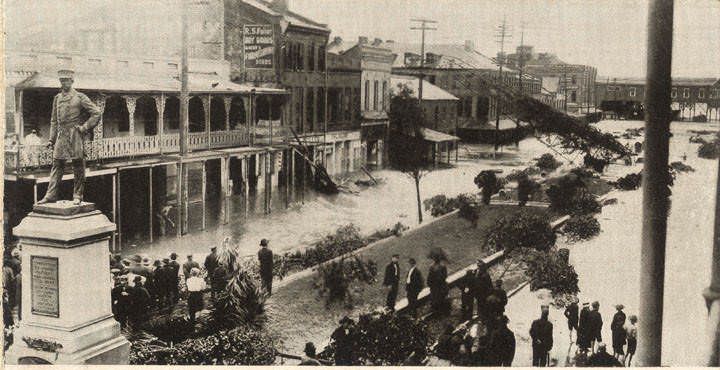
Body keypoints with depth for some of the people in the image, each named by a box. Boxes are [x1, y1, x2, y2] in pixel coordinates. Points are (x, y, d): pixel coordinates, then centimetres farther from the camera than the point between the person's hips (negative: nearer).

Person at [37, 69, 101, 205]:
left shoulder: (80, 97, -1)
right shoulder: (57, 98, 14)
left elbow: (96, 113, -3)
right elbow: (54, 120, 17)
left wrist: (85, 127, -8)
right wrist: (51, 139, 11)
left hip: (75, 135, -5)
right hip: (61, 135, 5)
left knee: (78, 166, -1)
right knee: (57, 164, 1)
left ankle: (77, 196, 5)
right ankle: (51, 195, 1)